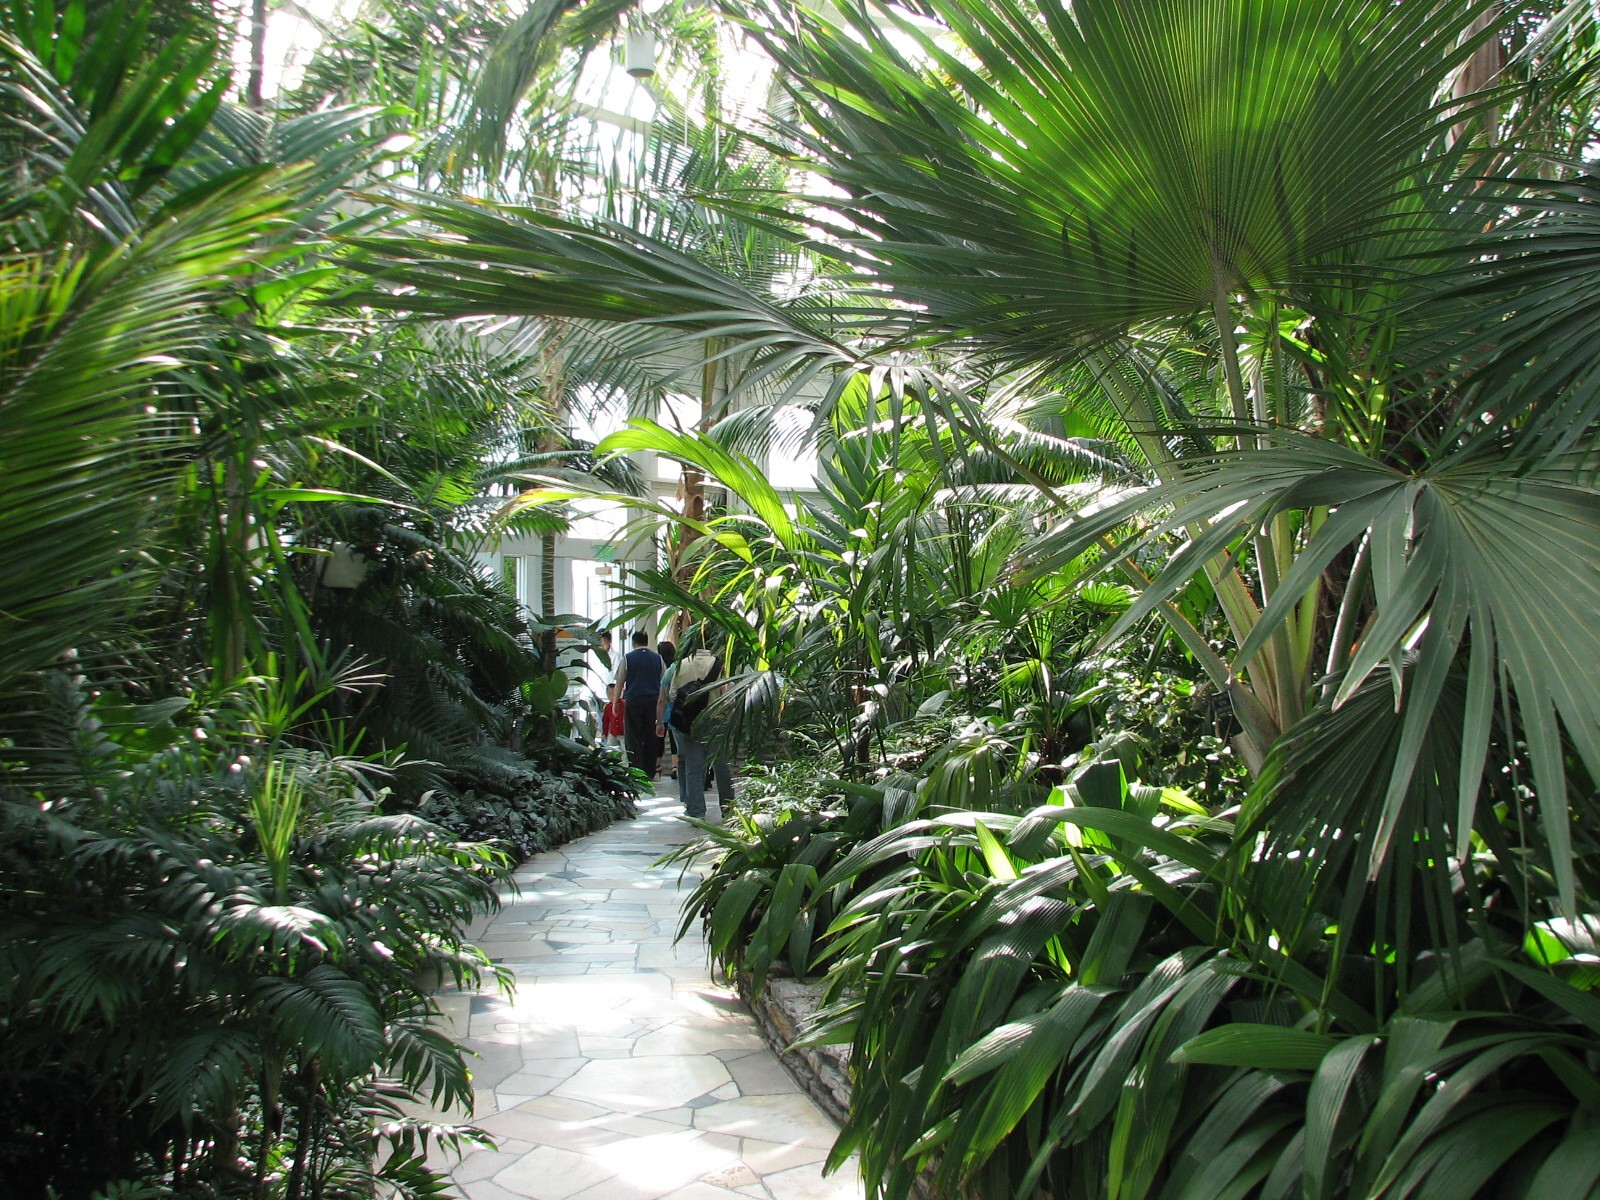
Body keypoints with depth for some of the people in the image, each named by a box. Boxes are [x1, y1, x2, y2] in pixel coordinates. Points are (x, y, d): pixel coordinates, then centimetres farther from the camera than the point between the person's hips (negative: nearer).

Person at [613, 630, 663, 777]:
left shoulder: (627, 658, 1)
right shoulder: (658, 658, 9)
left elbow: (619, 683, 3)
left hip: (633, 700, -2)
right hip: (653, 701, 2)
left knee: (633, 737, 2)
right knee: (651, 737, 7)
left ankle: (636, 771, -5)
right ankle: (650, 772, 10)